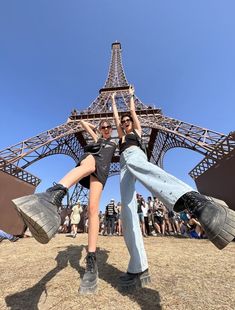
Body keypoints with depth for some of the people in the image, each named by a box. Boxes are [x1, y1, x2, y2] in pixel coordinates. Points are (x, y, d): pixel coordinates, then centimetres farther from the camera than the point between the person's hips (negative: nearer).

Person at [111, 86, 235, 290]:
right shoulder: (122, 135, 43)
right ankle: (138, 268, -17)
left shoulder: (137, 131, 35)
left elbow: (133, 111, 43)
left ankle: (193, 199, -70)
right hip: (124, 166, 5)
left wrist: (131, 95, 61)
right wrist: (113, 100, 62)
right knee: (127, 207, -15)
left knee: (132, 163, -45)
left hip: (135, 154, -4)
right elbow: (115, 116, 51)